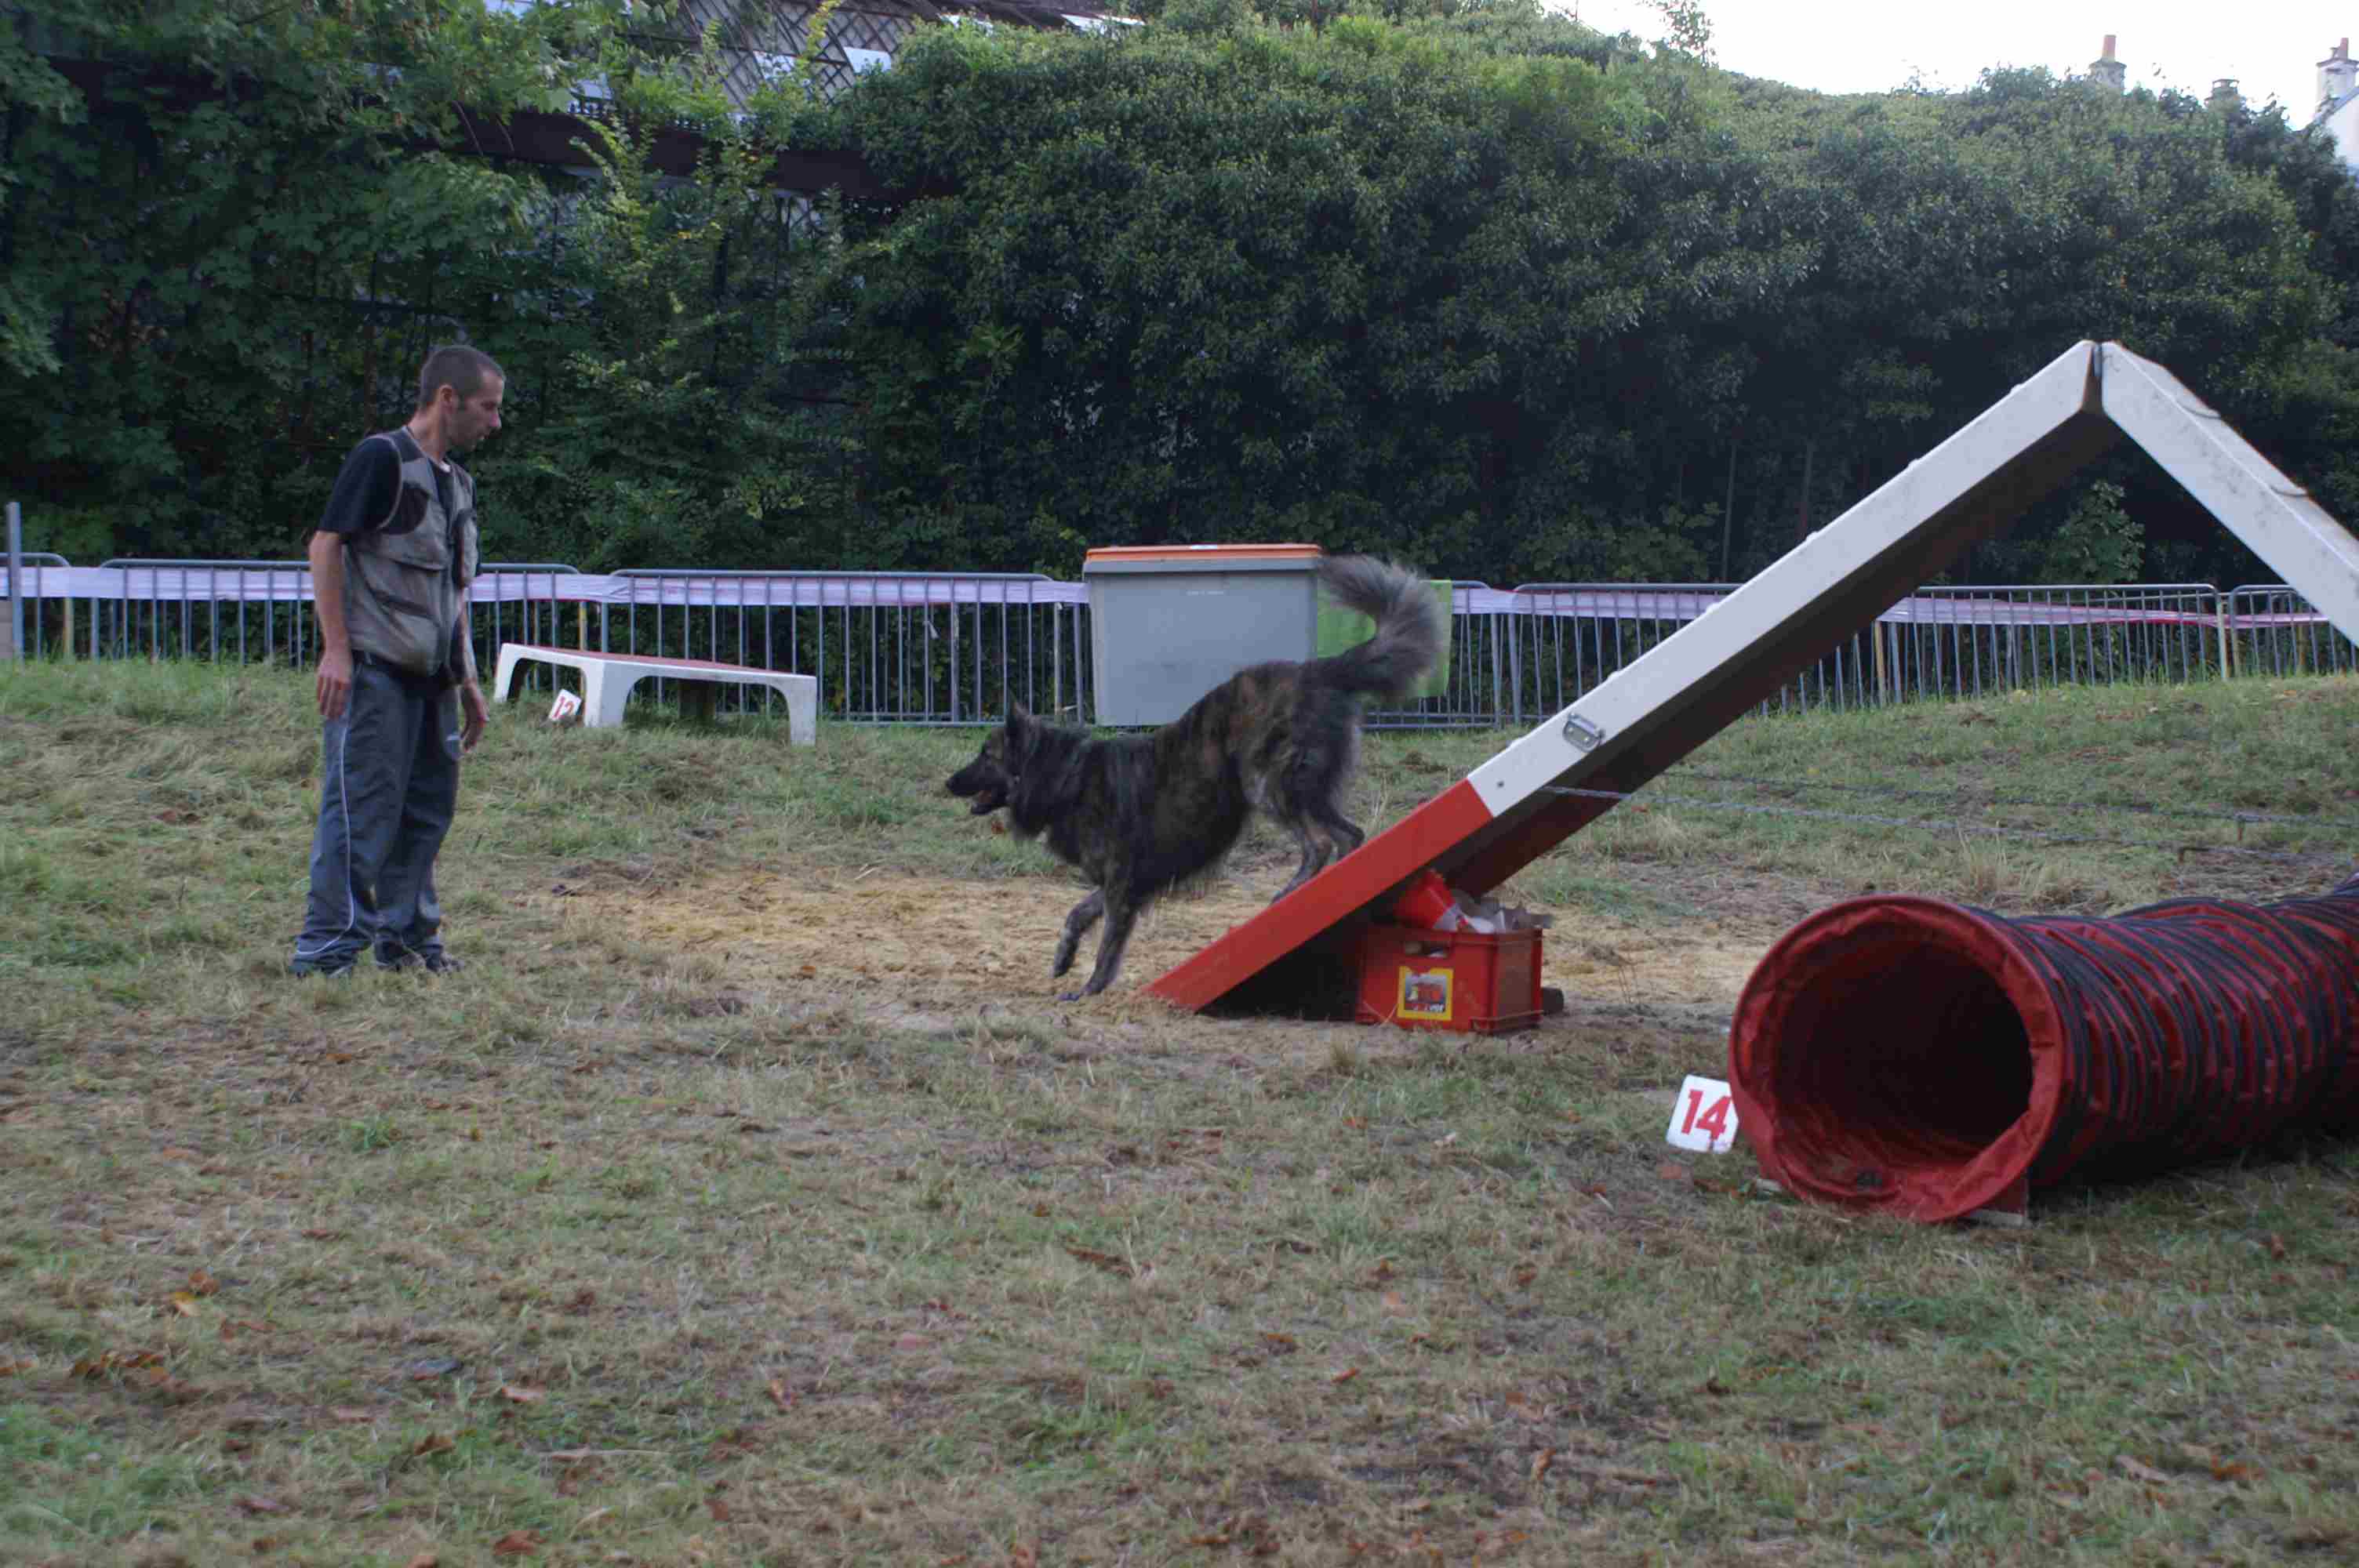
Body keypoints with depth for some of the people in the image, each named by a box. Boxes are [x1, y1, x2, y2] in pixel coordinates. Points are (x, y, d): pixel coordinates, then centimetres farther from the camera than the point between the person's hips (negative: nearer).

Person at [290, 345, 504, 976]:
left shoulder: (457, 481, 20)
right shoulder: (382, 458, -6)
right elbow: (326, 545, -11)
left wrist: (467, 682, 23)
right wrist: (336, 649, -18)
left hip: (432, 677, 8)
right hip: (375, 670, -8)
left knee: (428, 807, 10)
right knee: (361, 809, -8)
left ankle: (406, 936, 20)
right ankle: (327, 949, -4)